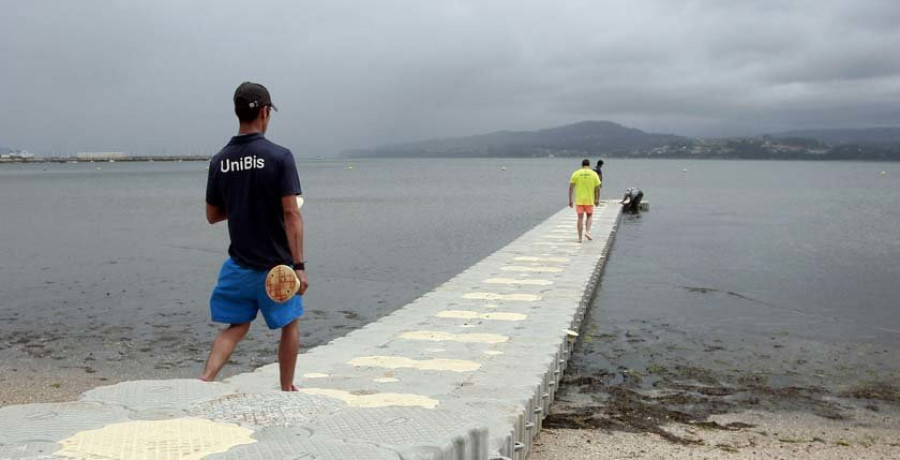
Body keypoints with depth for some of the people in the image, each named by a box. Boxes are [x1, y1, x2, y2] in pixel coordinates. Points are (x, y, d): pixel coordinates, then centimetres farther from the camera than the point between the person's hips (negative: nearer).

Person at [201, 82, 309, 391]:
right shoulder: (279, 157, -14)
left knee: (236, 326, 17)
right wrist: (299, 265, -17)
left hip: (239, 264, 4)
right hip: (276, 265, -4)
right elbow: (291, 214, -18)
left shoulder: (219, 161, 1)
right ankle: (287, 390, 27)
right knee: (290, 325, 16)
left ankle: (205, 379, -2)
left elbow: (212, 215, 10)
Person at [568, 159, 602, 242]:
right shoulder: (594, 174, 1)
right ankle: (587, 231, -3)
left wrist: (570, 200, 2)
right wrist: (597, 199, 11)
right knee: (589, 216, 17)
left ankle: (580, 237, 5)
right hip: (590, 200, 0)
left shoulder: (576, 174, 1)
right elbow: (597, 188, 1)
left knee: (580, 218, 6)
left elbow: (571, 187, -3)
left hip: (579, 200, 0)